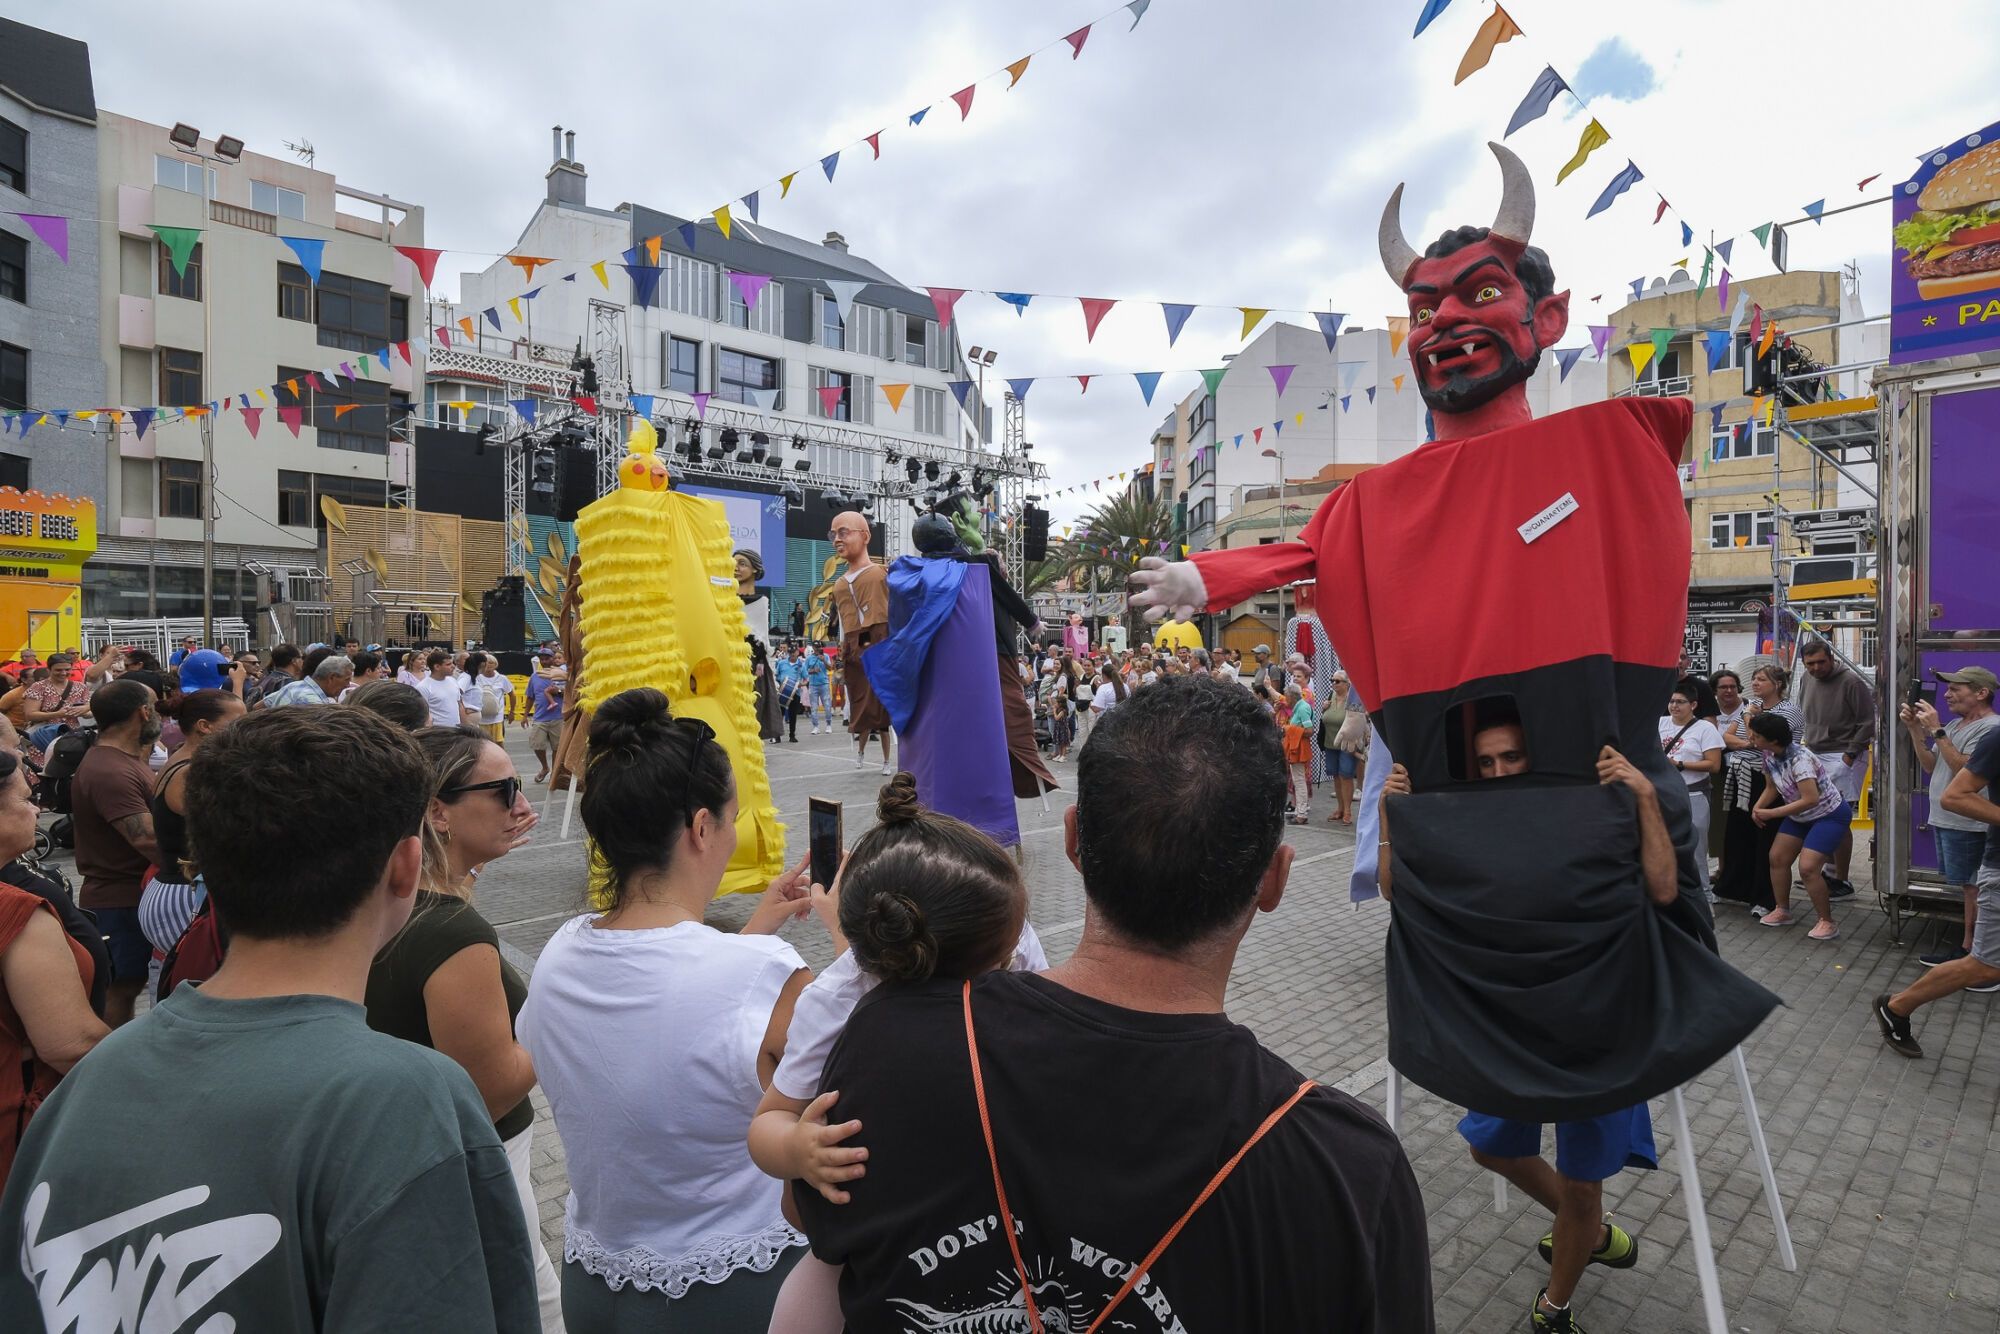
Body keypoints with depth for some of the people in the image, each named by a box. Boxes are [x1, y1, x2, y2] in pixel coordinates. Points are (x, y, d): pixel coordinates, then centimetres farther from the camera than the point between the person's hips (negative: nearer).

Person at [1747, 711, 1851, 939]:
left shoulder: (1799, 759, -33)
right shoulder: (1768, 755, -8)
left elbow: (1810, 800, -36)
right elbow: (1772, 788, 4)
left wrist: (1771, 814, -31)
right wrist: (1758, 806, -14)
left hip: (1830, 815, -9)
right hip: (1801, 815, 9)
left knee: (1807, 868, -17)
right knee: (1777, 858, 8)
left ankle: (1827, 922, -2)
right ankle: (1783, 910, 22)